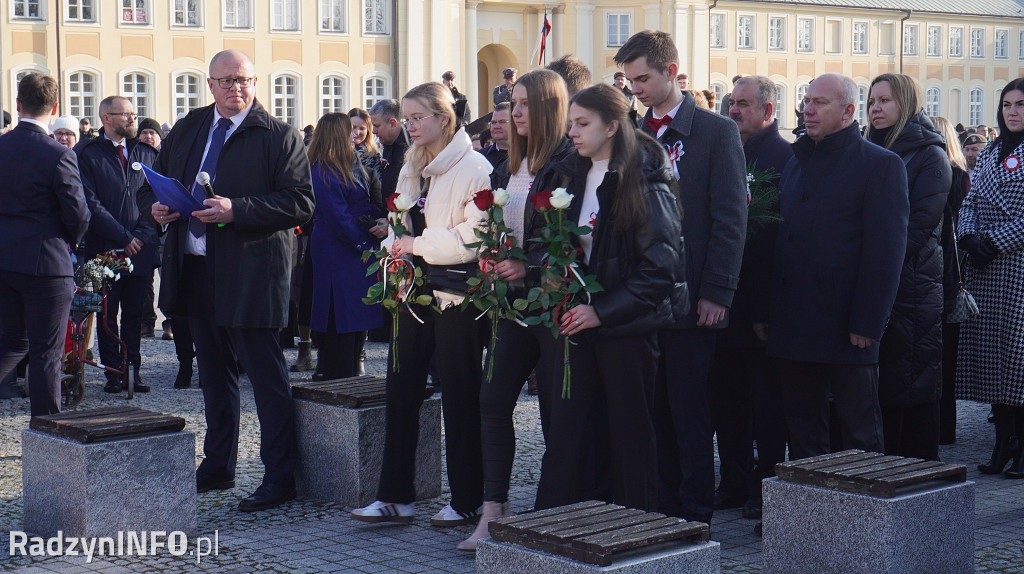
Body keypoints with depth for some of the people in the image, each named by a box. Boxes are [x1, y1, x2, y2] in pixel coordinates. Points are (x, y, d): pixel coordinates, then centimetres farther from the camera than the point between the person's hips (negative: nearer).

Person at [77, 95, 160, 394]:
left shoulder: (147, 154, 13)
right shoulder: (88, 154, 0)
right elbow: (91, 204, -7)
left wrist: (143, 235, -6)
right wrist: (124, 237, -11)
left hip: (141, 249, 3)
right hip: (105, 249, -3)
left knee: (135, 313, 5)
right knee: (108, 315, 3)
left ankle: (133, 369, 11)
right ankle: (113, 372, 10)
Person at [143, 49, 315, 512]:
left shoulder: (279, 137, -6)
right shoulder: (187, 130, 13)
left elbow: (300, 204, -14)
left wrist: (236, 210, -23)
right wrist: (157, 204, 0)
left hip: (250, 272, -7)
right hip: (195, 268, 7)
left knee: (266, 376, -3)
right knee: (214, 372, 17)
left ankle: (280, 477, 3)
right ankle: (218, 467, 30)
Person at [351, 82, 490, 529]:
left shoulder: (473, 168, -10)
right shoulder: (412, 168, 15)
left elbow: (476, 236, -18)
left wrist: (419, 244, -14)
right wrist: (397, 246, 4)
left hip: (455, 295, -7)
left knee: (459, 398, 1)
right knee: (400, 391, 5)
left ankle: (467, 501, 12)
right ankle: (395, 497, 12)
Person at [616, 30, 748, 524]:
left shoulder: (716, 132, -2)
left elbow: (730, 219, -6)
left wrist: (716, 292, -12)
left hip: (690, 296, -5)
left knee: (689, 410, -1)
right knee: (655, 409, 7)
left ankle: (695, 515, 9)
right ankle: (664, 508, 16)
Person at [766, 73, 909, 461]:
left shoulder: (881, 165, -4)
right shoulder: (797, 164, 17)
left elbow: (886, 251, -10)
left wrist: (867, 323, -16)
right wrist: (770, 312, 9)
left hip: (847, 327, -6)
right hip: (794, 324, 6)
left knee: (860, 432, 4)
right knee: (802, 429, 11)